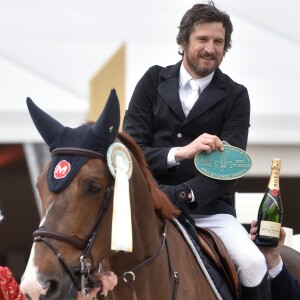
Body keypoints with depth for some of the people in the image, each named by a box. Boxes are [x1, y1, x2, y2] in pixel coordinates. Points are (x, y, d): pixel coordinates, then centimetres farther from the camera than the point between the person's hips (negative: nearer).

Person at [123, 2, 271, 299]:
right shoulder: (154, 81, 7)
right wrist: (180, 153, -20)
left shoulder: (235, 96, 5)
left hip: (208, 209, 0)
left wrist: (179, 196, -20)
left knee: (253, 264, -24)